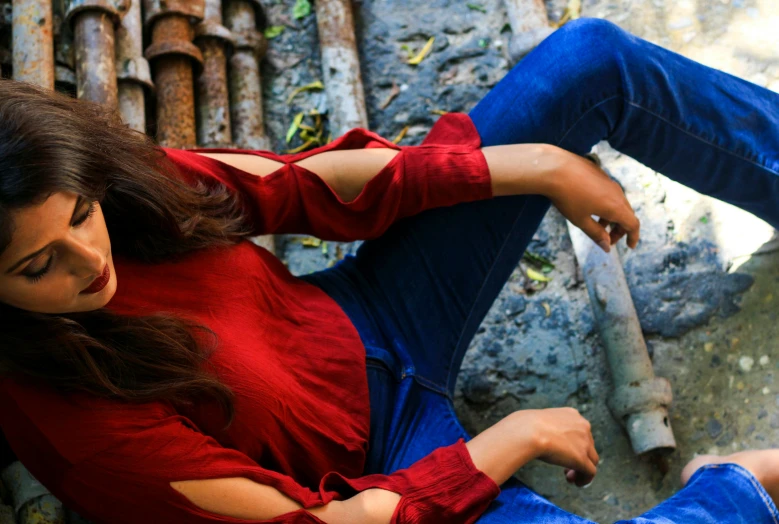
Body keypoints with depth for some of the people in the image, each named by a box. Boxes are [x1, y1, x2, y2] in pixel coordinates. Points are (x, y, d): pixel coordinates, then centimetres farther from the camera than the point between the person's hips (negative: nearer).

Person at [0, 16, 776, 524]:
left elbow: (308, 185, -7)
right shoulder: (63, 418, -29)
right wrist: (511, 440, -16)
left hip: (365, 324, 6)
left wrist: (544, 165, -7)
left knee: (591, 59, -3)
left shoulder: (124, 182, -16)